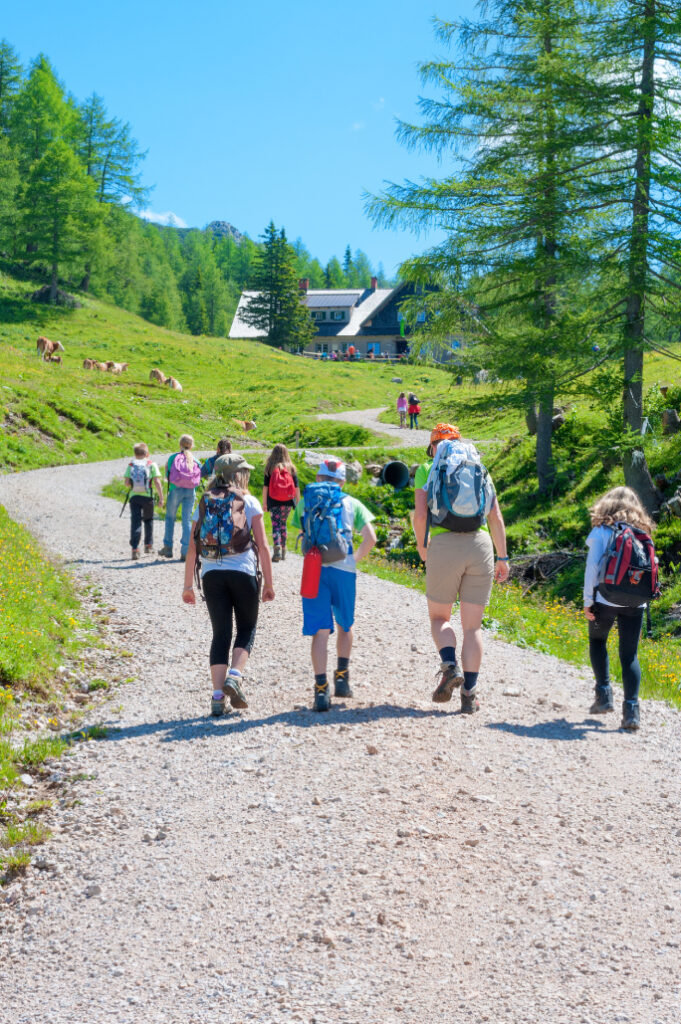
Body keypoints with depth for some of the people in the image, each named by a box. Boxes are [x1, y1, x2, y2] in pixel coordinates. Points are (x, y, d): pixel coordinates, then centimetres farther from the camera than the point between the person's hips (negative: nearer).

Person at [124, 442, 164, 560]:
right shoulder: (151, 465, 1)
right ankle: (148, 545, 29)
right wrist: (161, 498, -3)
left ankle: (135, 549, -14)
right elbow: (157, 482, -7)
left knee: (135, 522, -1)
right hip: (147, 496, 0)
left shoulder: (130, 465, 5)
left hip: (134, 496, 0)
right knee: (148, 520, 20)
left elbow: (126, 483, -3)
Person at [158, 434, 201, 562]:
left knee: (170, 517, 14)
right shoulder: (195, 460, 6)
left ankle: (168, 548, 14)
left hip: (176, 489, -2)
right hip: (190, 491, 2)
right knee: (187, 520, 4)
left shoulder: (173, 457, 0)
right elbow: (200, 474, 7)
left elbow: (168, 474, 3)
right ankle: (185, 552, -1)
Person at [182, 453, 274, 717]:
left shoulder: (204, 504, 10)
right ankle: (234, 676, -9)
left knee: (220, 633, 7)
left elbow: (192, 548, 6)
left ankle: (218, 695, -1)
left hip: (212, 574, 3)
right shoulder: (249, 503, 2)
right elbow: (263, 547, -2)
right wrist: (268, 583, 4)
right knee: (247, 628, 13)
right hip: (243, 572, -3)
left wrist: (188, 585, 11)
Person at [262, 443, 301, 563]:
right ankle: (283, 551, 26)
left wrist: (264, 502, 3)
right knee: (283, 524, 18)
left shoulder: (270, 468, -3)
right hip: (287, 503, 3)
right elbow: (296, 487, 3)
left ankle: (277, 549, -23)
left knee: (276, 525, -4)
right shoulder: (291, 468, 2)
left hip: (274, 502, -3)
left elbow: (265, 486, -3)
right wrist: (298, 501, 11)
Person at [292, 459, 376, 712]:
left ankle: (321, 688, -13)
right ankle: (342, 677, 18)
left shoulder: (304, 503, 14)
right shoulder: (352, 503, 12)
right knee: (345, 626, 21)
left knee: (320, 630, -4)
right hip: (344, 569, 0)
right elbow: (370, 538, 2)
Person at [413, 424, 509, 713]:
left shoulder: (427, 470, 9)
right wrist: (502, 557, 17)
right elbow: (496, 519, 12)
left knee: (439, 617, 16)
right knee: (473, 626, 8)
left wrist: (421, 545, 13)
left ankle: (450, 666, -10)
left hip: (444, 545, -2)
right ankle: (469, 695, 5)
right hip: (480, 543, 2)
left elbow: (420, 515, -4)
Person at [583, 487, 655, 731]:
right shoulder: (642, 532, 8)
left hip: (606, 599, -2)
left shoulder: (602, 530, -2)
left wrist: (587, 600, -3)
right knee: (629, 655, 7)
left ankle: (604, 695, 12)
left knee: (597, 641, 21)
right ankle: (631, 709, -4)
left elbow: (592, 566, -7)